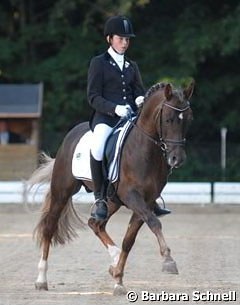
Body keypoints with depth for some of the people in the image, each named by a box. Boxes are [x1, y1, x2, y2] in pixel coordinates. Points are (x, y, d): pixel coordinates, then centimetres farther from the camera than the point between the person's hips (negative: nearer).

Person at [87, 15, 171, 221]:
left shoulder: (132, 66, 21)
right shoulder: (98, 63, 5)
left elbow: (139, 91, 17)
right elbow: (93, 97, -3)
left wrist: (141, 99, -8)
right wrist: (114, 108, -20)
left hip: (130, 118, 6)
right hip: (105, 118, -6)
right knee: (97, 146, -36)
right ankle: (99, 199, -24)